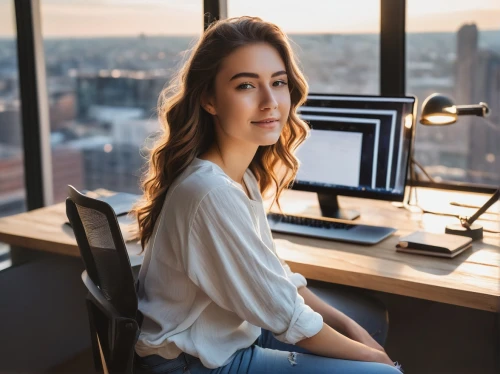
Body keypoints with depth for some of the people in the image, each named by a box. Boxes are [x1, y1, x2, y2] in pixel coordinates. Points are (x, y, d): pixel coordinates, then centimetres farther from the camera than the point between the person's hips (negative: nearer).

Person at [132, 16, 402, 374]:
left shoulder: (242, 176, 0)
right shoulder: (212, 193, -29)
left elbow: (274, 277, 7)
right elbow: (286, 315, -22)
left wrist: (347, 325, 1)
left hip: (227, 335, 9)